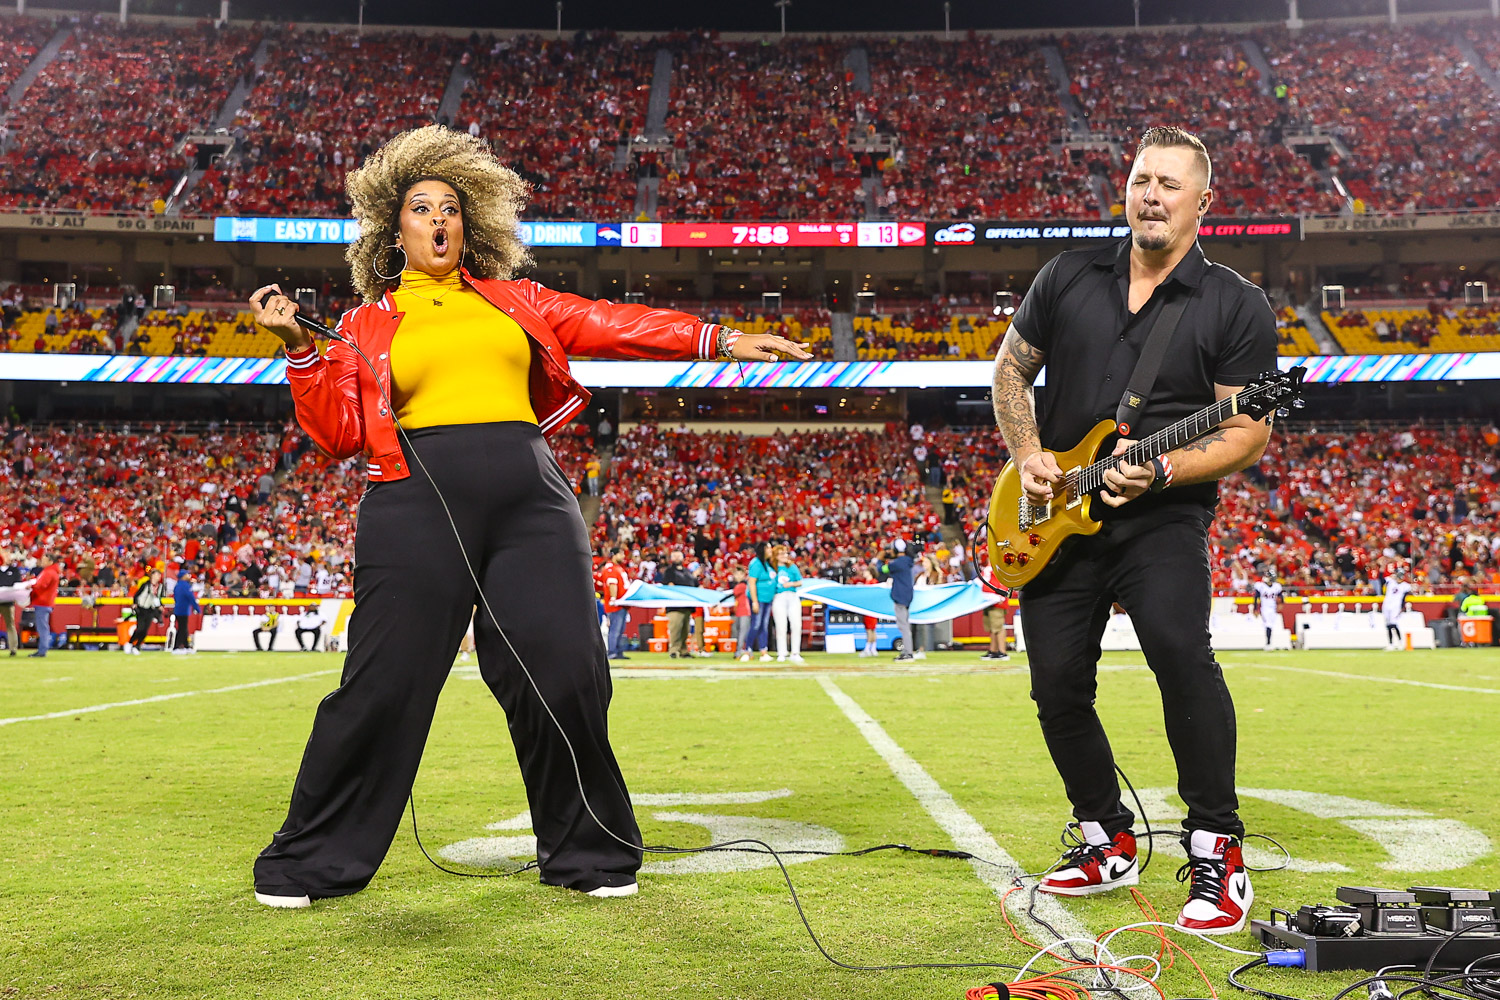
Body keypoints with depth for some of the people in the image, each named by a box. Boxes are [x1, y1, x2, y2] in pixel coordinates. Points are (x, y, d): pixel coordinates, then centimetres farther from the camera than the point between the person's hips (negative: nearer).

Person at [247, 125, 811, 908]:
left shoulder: (512, 299, 20)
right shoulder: (367, 325, 16)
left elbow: (607, 325, 14)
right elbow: (339, 432, 10)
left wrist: (717, 340, 7)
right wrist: (297, 349, 0)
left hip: (529, 499, 2)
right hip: (419, 503, -2)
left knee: (565, 675, -3)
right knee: (383, 686, -3)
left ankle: (588, 853, 17)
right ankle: (312, 862, 16)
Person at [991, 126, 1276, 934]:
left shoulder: (1236, 306, -1)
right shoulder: (1070, 277, 9)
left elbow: (1248, 432, -5)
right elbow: (1011, 368, 16)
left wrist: (1163, 472, -21)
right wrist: (1028, 454, 0)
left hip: (1162, 517, -4)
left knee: (1179, 650, -28)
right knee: (1058, 683, 4)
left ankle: (1217, 851, -14)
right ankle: (1107, 841, 25)